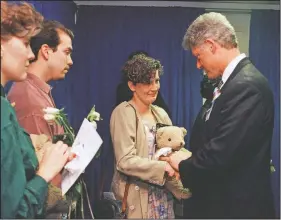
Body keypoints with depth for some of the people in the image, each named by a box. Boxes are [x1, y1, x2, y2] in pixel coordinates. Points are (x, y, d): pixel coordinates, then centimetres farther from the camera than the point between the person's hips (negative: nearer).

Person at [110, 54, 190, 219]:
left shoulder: (160, 113, 8)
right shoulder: (123, 113, -12)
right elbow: (125, 161, -19)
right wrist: (164, 167, -23)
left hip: (163, 193, 6)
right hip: (136, 196, -5)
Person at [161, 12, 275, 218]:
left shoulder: (246, 85, -23)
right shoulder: (237, 79, 7)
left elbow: (221, 155, -27)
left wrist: (184, 165, -11)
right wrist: (192, 156, 1)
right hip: (227, 198, 9)